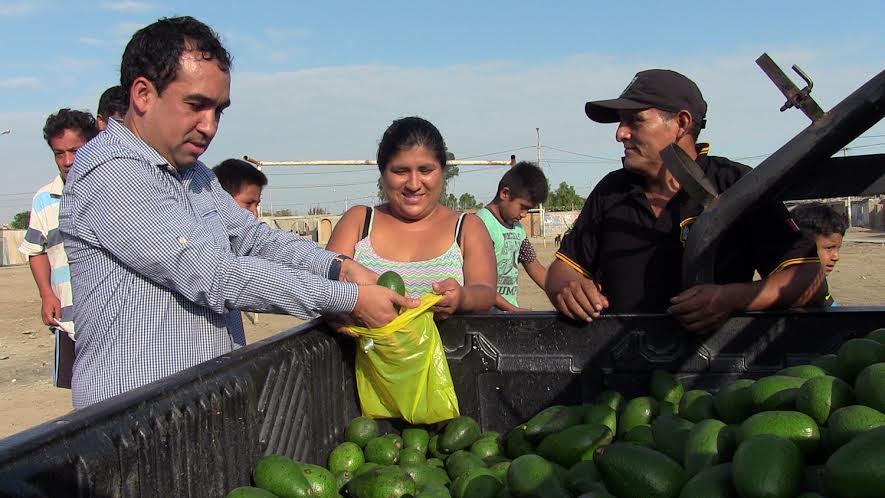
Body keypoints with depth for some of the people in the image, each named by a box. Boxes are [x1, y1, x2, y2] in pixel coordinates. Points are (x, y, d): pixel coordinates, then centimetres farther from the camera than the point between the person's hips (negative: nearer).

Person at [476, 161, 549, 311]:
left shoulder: (518, 228, 14)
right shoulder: (483, 224, -12)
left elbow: (535, 268, 19)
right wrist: (513, 310, -15)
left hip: (512, 309, 7)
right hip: (490, 311, -7)